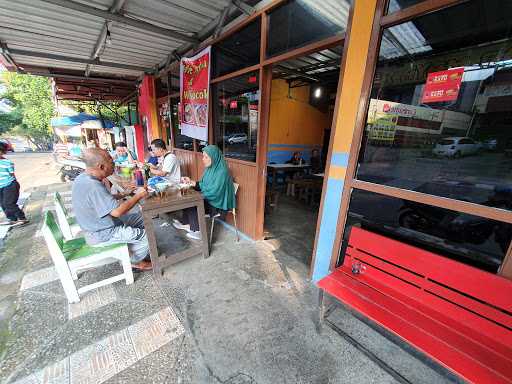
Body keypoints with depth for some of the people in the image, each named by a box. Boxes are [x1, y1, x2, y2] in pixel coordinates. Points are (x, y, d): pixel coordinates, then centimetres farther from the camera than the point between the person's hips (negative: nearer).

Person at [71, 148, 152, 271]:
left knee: (141, 218, 14)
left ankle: (131, 251, 26)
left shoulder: (83, 178, 0)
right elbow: (117, 211, -32)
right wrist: (138, 195, -21)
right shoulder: (93, 186, -32)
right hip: (101, 234, -10)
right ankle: (134, 262, 16)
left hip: (98, 225, 10)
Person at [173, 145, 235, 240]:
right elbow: (203, 185, 11)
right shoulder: (210, 168, 4)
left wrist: (194, 184, -16)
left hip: (219, 204, -9)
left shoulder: (222, 172, -24)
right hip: (210, 198, 9)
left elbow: (214, 192, -26)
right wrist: (190, 182, -5)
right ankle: (186, 224, 16)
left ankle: (198, 231, 4)